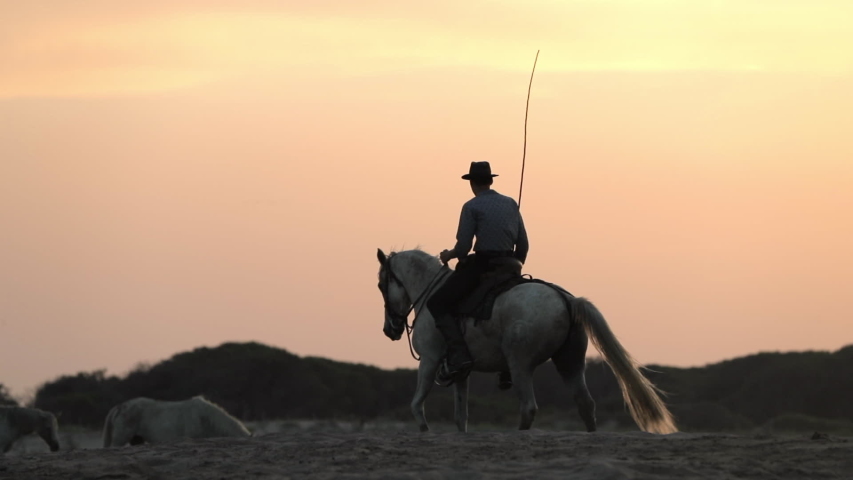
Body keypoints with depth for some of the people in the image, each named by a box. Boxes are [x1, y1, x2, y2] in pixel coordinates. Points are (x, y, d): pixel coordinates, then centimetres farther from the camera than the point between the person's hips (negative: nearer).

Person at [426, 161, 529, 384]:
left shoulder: (471, 207, -5)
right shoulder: (511, 204, 14)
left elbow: (463, 247, -9)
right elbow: (523, 245, 12)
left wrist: (448, 255, 11)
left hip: (481, 265, -7)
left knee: (437, 303, -3)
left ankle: (458, 355, -22)